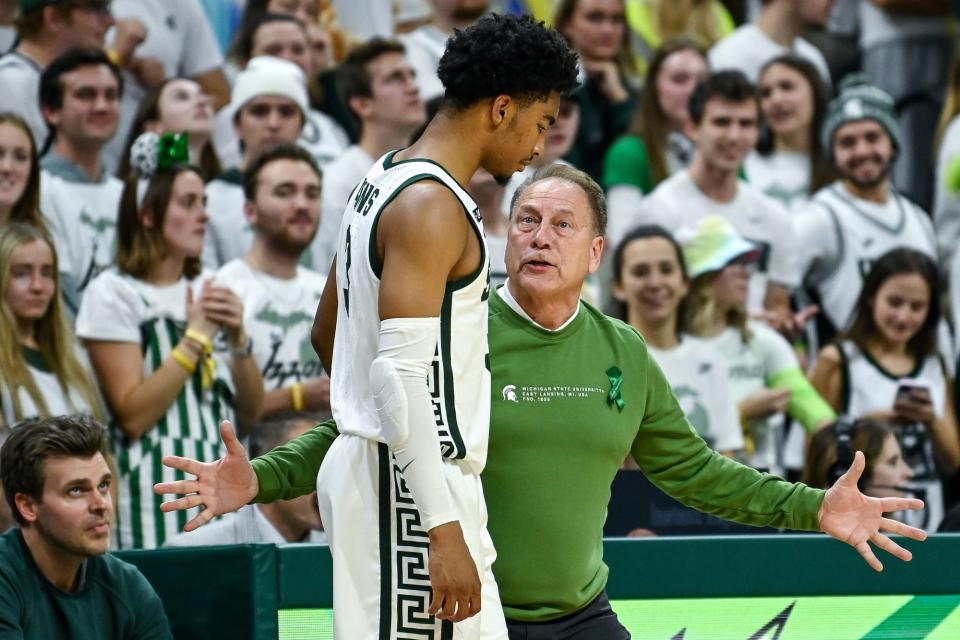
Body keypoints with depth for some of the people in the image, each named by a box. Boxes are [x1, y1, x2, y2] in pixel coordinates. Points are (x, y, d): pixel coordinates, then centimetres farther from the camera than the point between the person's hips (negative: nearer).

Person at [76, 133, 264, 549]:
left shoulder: (209, 289, 15)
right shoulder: (114, 294, -4)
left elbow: (251, 413, 12)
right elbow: (133, 415, -14)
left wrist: (238, 339, -3)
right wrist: (196, 338, -11)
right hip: (156, 496, -6)